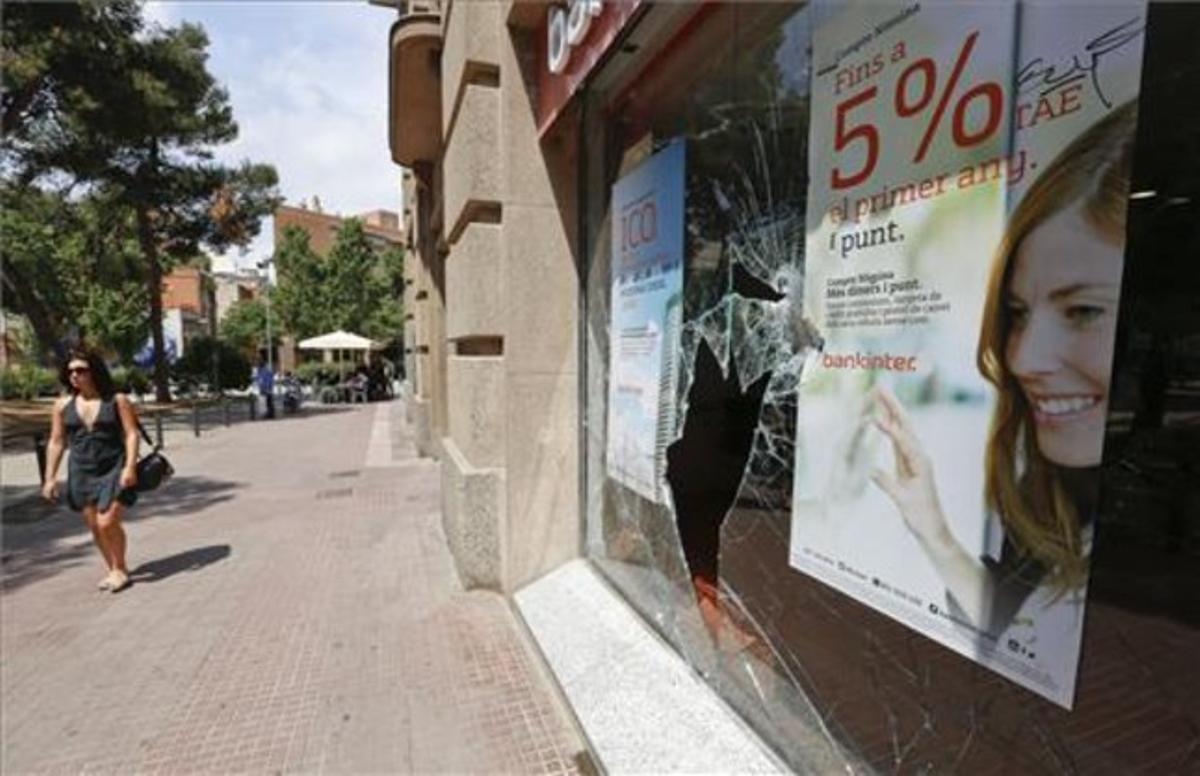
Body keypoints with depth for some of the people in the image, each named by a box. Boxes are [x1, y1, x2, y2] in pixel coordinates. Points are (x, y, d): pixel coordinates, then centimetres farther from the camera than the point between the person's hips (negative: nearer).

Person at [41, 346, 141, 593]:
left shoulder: (117, 400, -4)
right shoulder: (63, 405, 6)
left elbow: (131, 434, -7)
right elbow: (56, 442, 9)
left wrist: (130, 466, -17)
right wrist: (50, 477, 5)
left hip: (114, 470, -4)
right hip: (81, 473, 4)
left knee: (107, 523, -10)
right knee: (95, 527, 9)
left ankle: (120, 568, 13)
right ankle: (114, 570, 25)